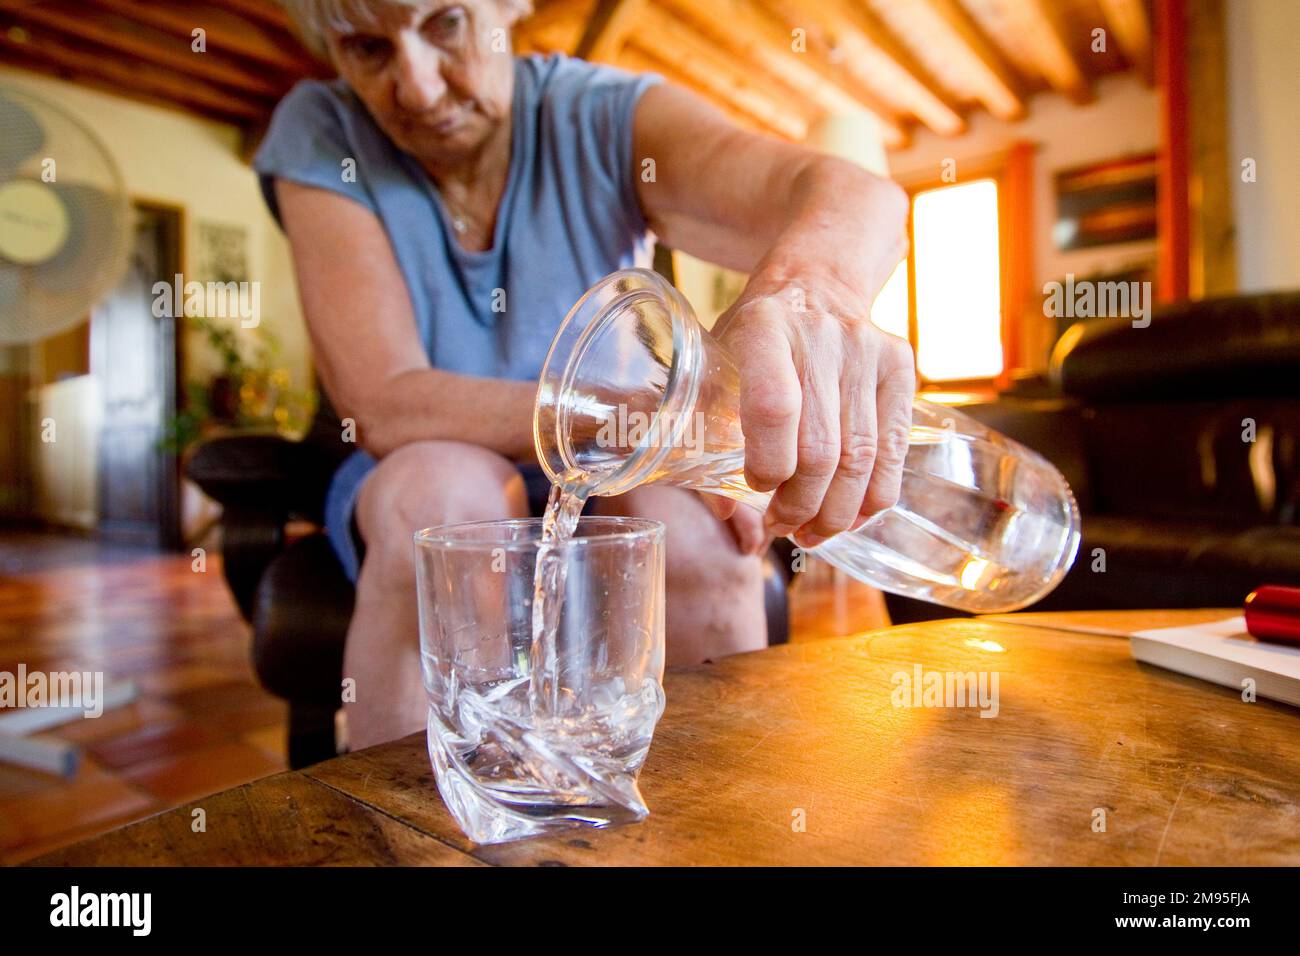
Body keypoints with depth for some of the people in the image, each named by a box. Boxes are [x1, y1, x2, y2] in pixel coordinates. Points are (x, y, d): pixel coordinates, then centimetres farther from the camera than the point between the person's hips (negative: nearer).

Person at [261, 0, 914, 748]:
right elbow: (384, 407, -21)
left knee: (689, 515, -30)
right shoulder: (321, 134, -9)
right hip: (421, 494, 0)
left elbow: (856, 195, -29)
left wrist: (812, 287, -55)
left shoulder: (604, 119, -10)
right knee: (444, 484, -32)